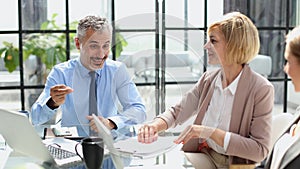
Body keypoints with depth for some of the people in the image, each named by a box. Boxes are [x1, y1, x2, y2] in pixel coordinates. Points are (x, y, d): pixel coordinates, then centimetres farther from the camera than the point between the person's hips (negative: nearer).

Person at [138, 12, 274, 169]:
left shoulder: (261, 89, -14)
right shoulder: (207, 79, 3)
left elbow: (260, 150, -18)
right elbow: (176, 112, 10)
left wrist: (210, 132, -23)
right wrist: (155, 125, -13)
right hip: (202, 155, 5)